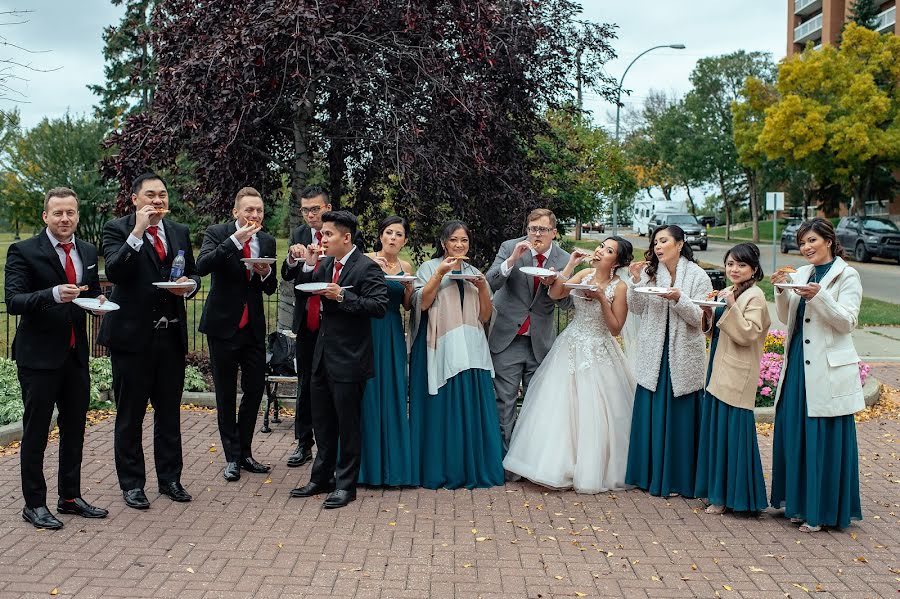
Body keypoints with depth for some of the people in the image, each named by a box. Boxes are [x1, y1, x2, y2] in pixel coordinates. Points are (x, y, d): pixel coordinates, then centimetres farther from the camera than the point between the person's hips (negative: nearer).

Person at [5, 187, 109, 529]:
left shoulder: (88, 252, 9)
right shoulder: (23, 252, -9)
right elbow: (13, 302, -17)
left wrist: (97, 300, -4)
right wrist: (54, 294, -33)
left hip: (75, 354, 6)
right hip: (39, 356, -6)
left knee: (75, 429, 14)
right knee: (35, 432, 3)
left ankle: (70, 497, 27)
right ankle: (34, 504, 15)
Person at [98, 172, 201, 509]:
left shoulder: (179, 232, 11)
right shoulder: (117, 230, -4)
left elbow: (193, 275, 18)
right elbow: (114, 272, -20)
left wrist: (189, 285, -4)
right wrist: (137, 232, -24)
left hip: (171, 335, 5)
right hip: (132, 334, -4)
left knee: (169, 412, 12)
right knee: (130, 415, 6)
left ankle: (170, 478, 24)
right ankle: (132, 484, 17)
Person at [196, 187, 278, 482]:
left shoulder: (267, 241, 6)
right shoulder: (217, 234, -6)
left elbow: (271, 289, 11)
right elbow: (202, 266, -25)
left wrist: (266, 273, -12)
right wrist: (235, 240, -29)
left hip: (254, 326, 4)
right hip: (223, 325, -4)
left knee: (255, 389, 7)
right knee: (226, 394, 5)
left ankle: (245, 452, 23)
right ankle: (232, 457, 16)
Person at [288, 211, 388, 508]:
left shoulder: (367, 268, -13)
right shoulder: (326, 265, 9)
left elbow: (379, 306, -21)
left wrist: (342, 296, -25)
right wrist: (308, 266, -1)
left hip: (348, 360, -8)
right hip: (323, 357, 8)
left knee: (347, 424, 4)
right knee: (322, 422, 17)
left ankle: (345, 484, 16)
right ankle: (321, 478, 31)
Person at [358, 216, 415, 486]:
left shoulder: (406, 267, 11)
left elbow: (407, 306, 14)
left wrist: (408, 288, -4)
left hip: (393, 335, 4)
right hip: (368, 330, -4)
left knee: (393, 395, 4)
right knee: (368, 394, -2)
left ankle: (393, 464, 14)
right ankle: (369, 464, 8)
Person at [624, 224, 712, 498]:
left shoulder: (697, 276, -3)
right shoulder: (649, 273, 4)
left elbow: (698, 317, -6)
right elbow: (637, 309, 2)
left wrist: (679, 298, -22)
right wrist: (637, 282, -12)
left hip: (683, 355, -3)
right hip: (654, 354, 3)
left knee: (679, 414, 2)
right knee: (650, 415, 7)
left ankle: (677, 478, 13)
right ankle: (650, 474, 20)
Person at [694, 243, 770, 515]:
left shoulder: (754, 297, -11)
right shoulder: (728, 293, 15)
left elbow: (747, 335, -20)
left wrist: (731, 306, -24)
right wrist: (709, 313, 0)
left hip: (736, 378, -9)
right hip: (718, 373, 9)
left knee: (731, 432, -3)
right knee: (715, 431, 13)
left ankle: (729, 496, 6)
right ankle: (718, 492, 23)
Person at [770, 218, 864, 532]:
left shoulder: (847, 276, -4)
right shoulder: (801, 274, 13)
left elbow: (847, 321, -12)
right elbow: (787, 318, 12)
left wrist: (819, 297, -24)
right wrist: (782, 292, -5)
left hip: (828, 371, -6)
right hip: (798, 365, 6)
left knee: (825, 439, -2)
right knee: (794, 435, 11)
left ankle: (822, 512, 9)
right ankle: (800, 503, 26)